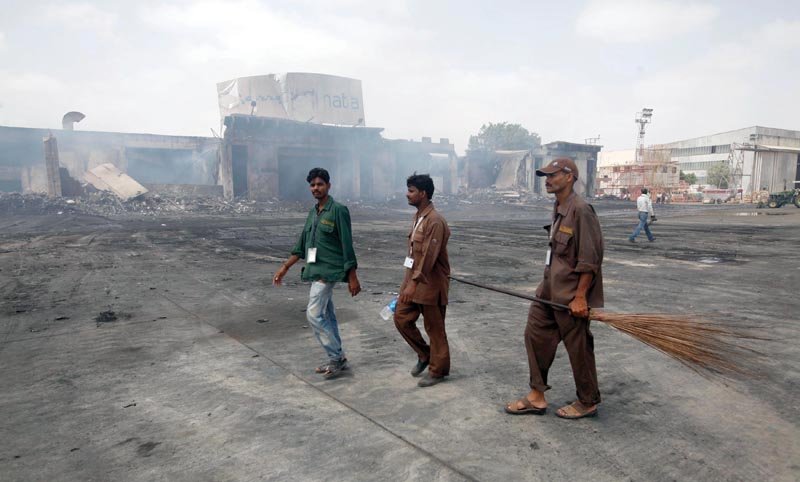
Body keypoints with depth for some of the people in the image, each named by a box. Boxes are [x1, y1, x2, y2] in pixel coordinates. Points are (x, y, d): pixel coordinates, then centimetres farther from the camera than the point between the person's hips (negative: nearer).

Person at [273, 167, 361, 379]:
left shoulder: (338, 210, -11)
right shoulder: (313, 212, 12)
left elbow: (347, 246, -13)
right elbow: (302, 244, 18)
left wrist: (352, 278, -15)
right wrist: (285, 267, 17)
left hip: (328, 271, -8)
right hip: (315, 271, 8)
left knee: (314, 314, -11)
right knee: (327, 315, 12)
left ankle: (336, 357, 3)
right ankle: (337, 358, 23)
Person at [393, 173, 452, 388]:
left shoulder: (435, 221, -19)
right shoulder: (417, 216, 11)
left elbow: (429, 256, -24)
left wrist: (414, 283, -26)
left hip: (430, 283, -9)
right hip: (414, 279, 9)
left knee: (434, 328, 4)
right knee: (401, 318, 9)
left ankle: (438, 370, 20)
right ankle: (425, 354, 28)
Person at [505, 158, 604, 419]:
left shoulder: (581, 210, -18)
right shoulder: (558, 208, 11)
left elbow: (589, 258, -20)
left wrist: (580, 297, -20)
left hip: (571, 295, -9)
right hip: (550, 290, 9)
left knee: (578, 348, 5)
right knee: (535, 334, 11)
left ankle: (587, 402, 25)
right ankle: (537, 397, 22)